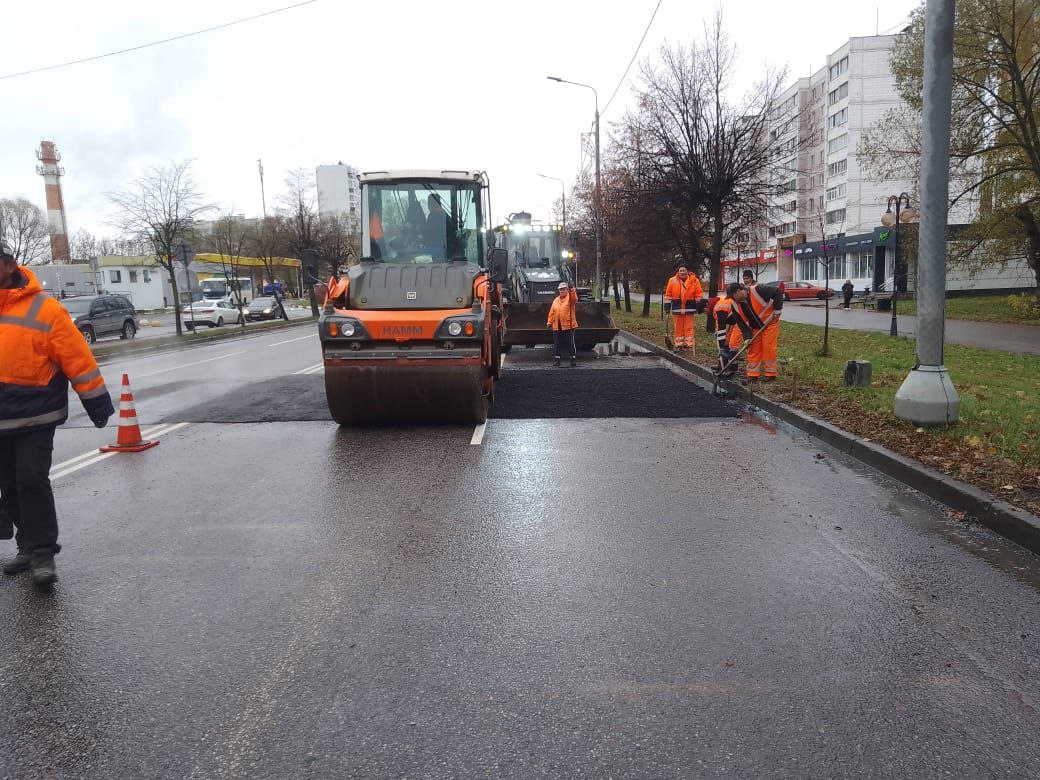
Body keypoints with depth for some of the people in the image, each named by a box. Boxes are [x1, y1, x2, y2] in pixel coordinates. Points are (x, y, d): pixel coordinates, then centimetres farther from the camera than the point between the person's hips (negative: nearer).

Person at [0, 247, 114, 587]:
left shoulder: (43, 309, -11)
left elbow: (78, 358, -10)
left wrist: (98, 404, -9)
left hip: (34, 417, -6)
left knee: (32, 480, -9)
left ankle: (42, 553, 2)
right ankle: (29, 547, 28)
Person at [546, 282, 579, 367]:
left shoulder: (570, 298, -1)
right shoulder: (556, 300, 15)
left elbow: (574, 299, -26)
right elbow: (552, 312, 13)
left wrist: (572, 290, -40)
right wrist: (549, 322, 8)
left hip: (568, 325, -5)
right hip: (557, 326, 5)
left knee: (571, 343, -3)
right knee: (557, 344, 10)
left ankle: (573, 359, 5)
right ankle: (557, 359, 20)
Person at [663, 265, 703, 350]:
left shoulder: (694, 281, 0)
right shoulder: (672, 281, 2)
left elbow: (699, 293, 3)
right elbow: (668, 294, 5)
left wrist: (698, 305, -1)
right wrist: (667, 306, 2)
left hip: (689, 307, -1)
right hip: (677, 307, 1)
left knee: (689, 326, -1)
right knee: (678, 326, 6)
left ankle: (690, 343, 1)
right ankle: (679, 344, 13)